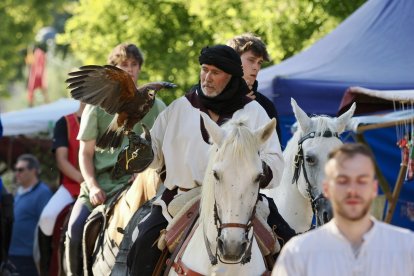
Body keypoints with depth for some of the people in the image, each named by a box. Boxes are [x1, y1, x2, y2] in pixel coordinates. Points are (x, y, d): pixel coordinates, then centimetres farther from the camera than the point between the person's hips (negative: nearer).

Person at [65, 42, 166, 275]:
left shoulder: (155, 106, 13)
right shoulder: (97, 107, 13)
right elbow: (86, 153, 9)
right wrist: (93, 186, -7)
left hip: (134, 181, -1)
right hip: (101, 181, 1)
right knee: (76, 228, -22)